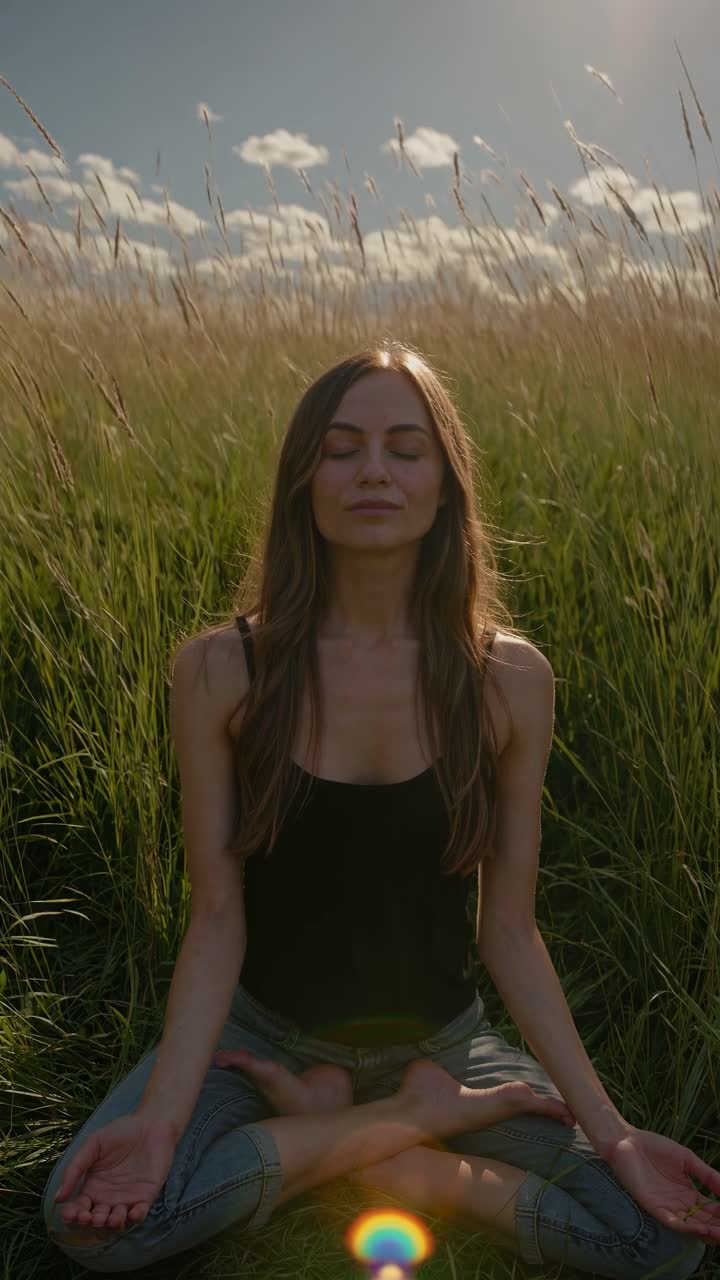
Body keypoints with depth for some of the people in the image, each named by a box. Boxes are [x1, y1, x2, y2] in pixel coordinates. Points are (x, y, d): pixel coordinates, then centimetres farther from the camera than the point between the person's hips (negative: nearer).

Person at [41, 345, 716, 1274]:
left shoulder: (508, 679, -12)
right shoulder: (220, 671, -15)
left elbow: (509, 929, -7)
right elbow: (216, 917, -12)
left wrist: (611, 1130, -12)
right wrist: (162, 1116, -24)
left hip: (439, 1036, 1)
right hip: (265, 1030, 0)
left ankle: (339, 1142, -1)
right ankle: (412, 1116, -6)